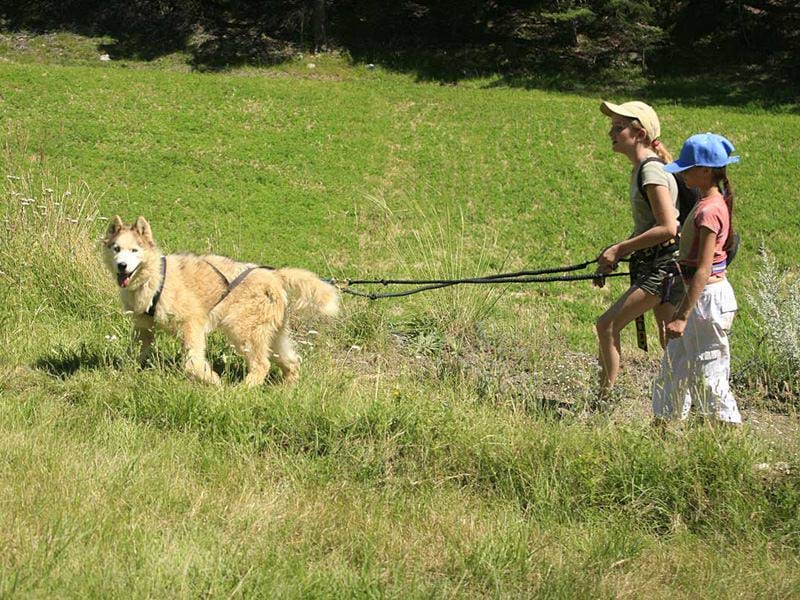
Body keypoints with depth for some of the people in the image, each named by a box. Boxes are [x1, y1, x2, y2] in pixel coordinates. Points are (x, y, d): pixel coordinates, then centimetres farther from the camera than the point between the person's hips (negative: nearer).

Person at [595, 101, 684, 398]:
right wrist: (612, 257, 10)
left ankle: (605, 398, -3)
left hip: (664, 267, -10)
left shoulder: (652, 171, -17)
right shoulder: (641, 169, 13)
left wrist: (619, 249, -18)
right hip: (656, 265, 10)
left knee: (607, 325, -9)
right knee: (671, 342, 12)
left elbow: (667, 228, -24)